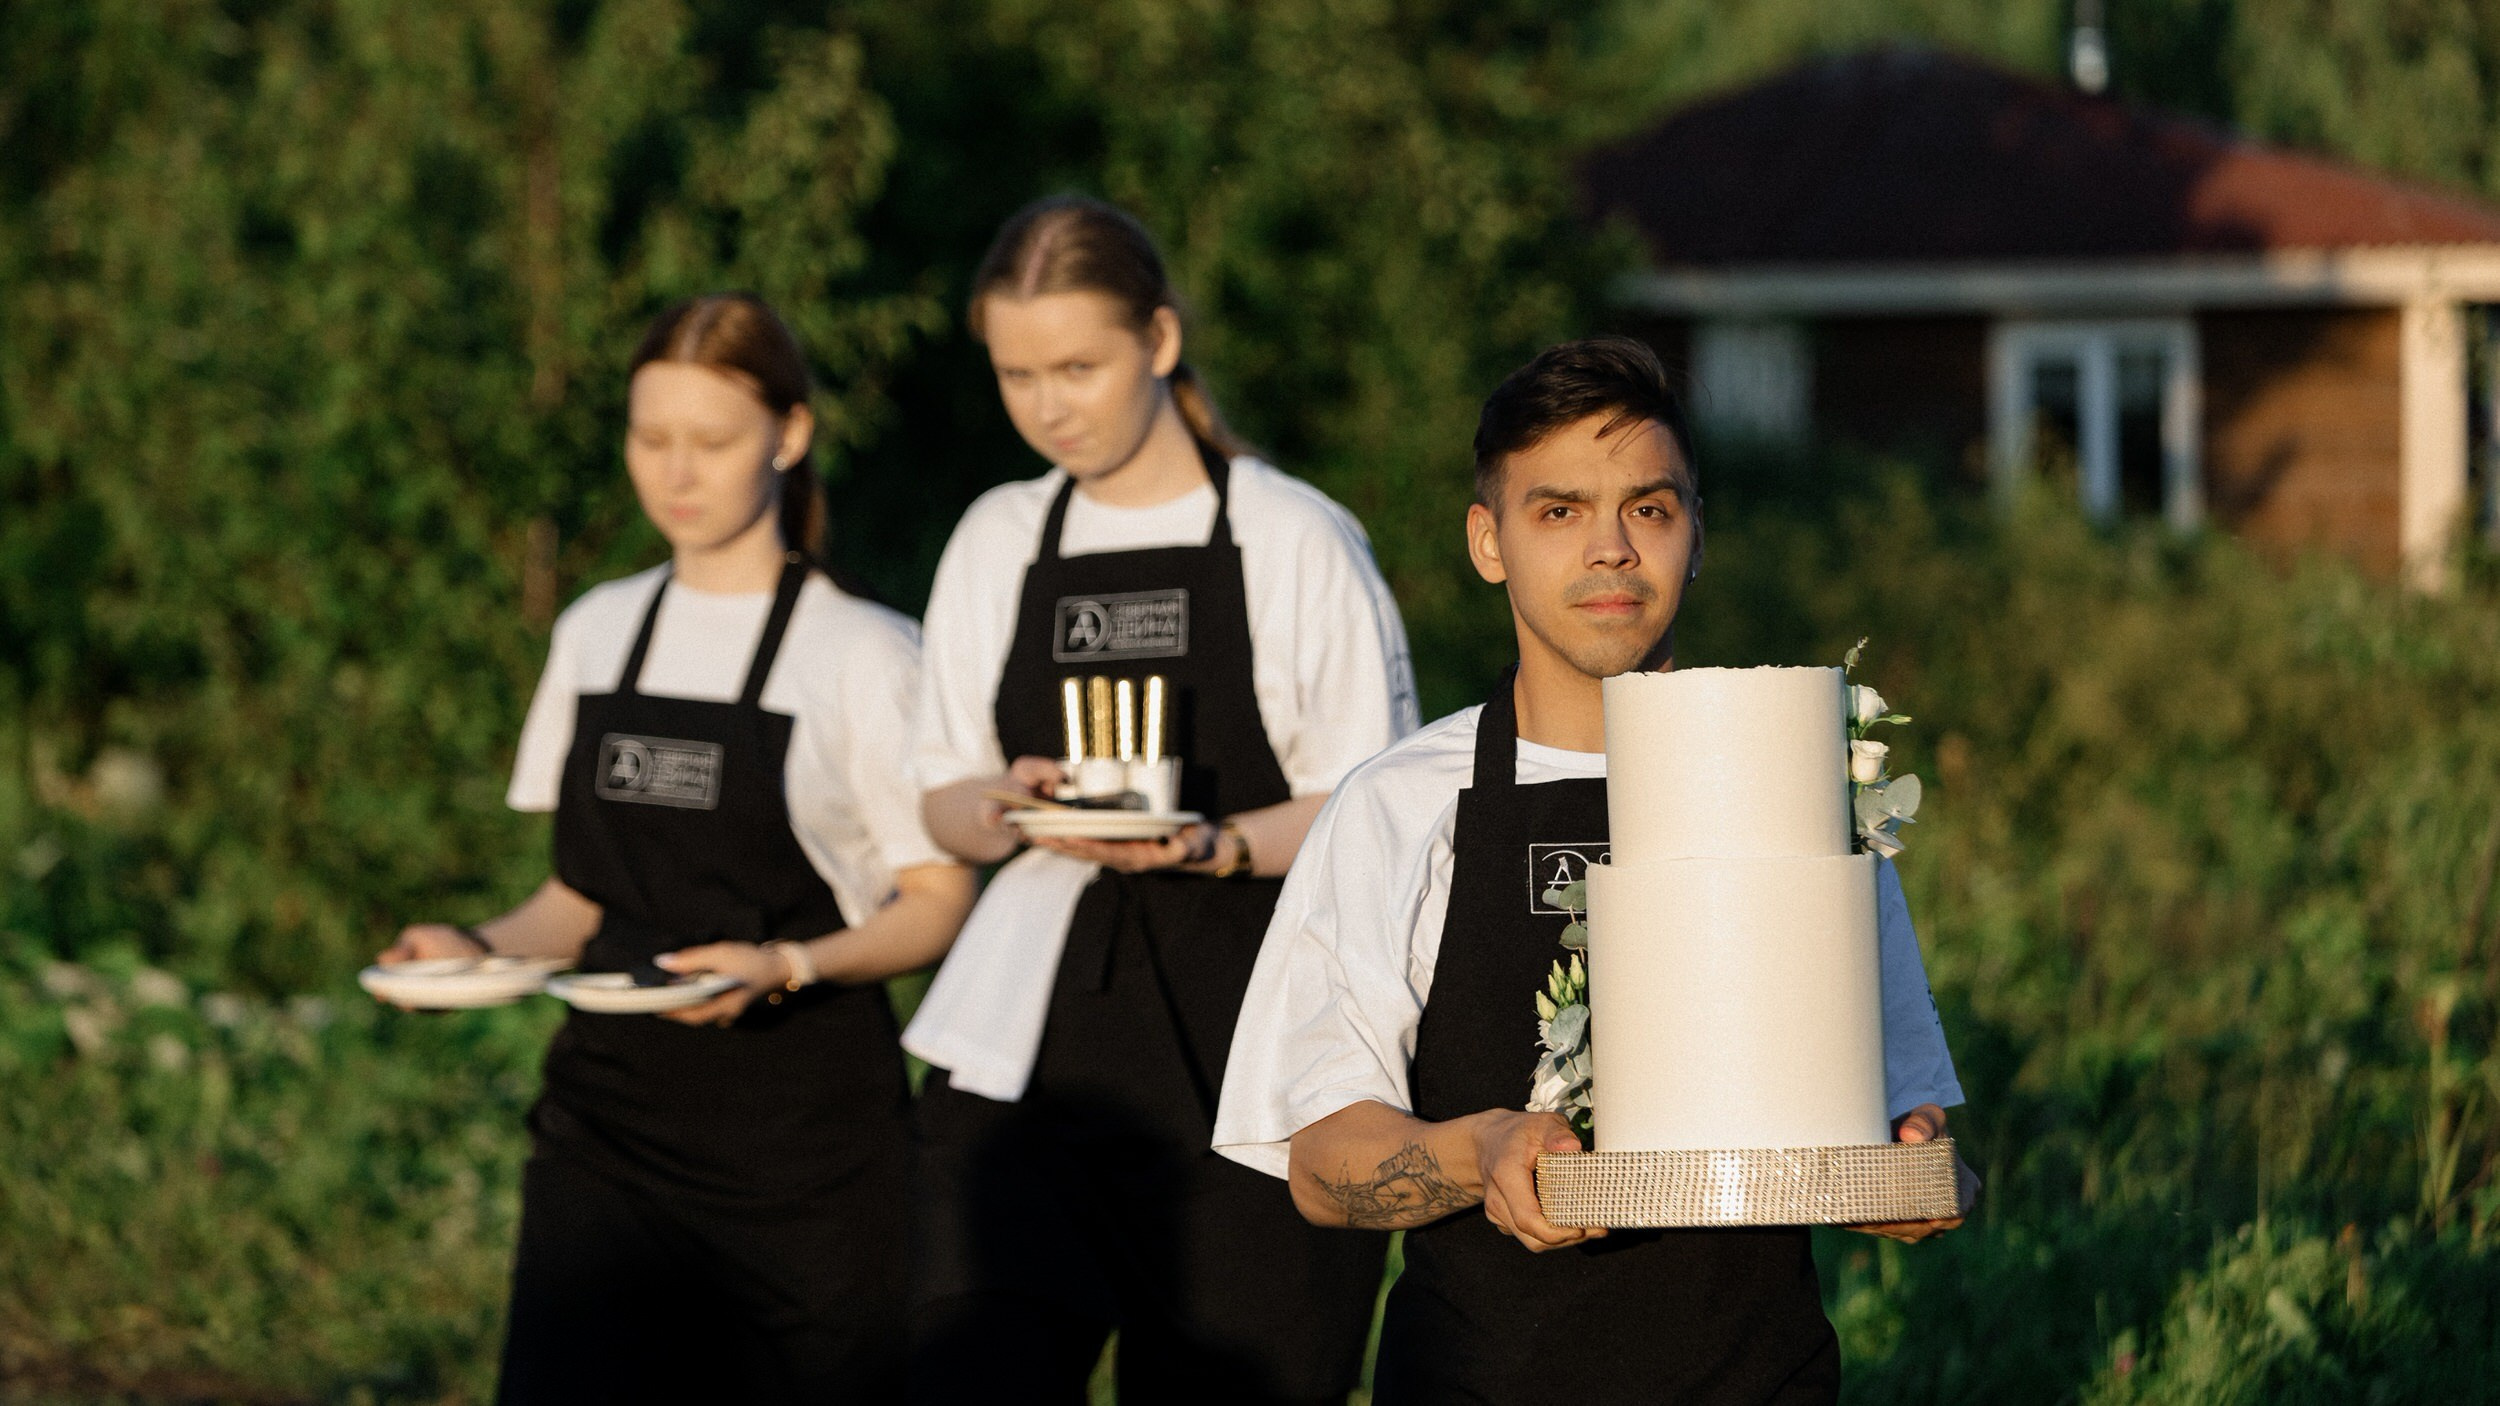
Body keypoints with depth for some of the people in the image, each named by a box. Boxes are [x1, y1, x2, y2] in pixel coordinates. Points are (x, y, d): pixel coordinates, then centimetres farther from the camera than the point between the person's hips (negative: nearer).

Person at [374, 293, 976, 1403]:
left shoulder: (865, 654, -4)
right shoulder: (597, 634, 12)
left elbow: (937, 903, -3)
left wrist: (787, 965, -20)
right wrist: (483, 947, -3)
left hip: (800, 1133, -4)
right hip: (610, 1106, 4)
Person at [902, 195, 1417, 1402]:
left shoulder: (1296, 541, 1)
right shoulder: (996, 544, 14)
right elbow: (946, 800, 16)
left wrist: (1217, 845, -19)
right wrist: (1004, 810, -8)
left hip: (1242, 1043, -3)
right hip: (1028, 1041, 3)